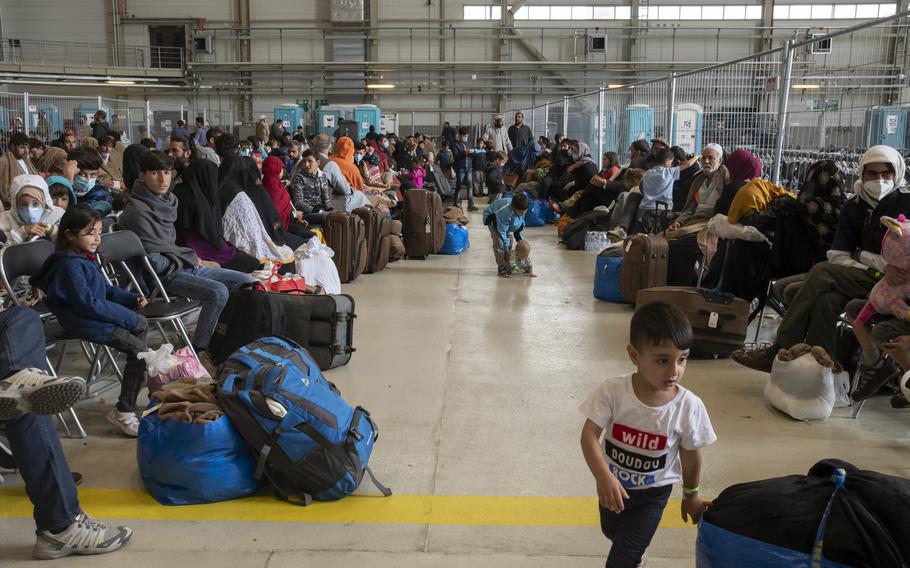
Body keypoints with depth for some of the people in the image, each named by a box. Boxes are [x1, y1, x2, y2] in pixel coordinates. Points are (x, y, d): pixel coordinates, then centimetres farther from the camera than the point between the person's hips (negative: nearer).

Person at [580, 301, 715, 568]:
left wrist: (691, 493, 6)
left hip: (653, 492, -2)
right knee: (612, 532, 32)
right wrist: (603, 476, -43)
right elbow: (589, 434, -28)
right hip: (612, 484, 3)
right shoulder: (612, 391, -27)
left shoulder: (689, 406, -24)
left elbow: (690, 455, -9)